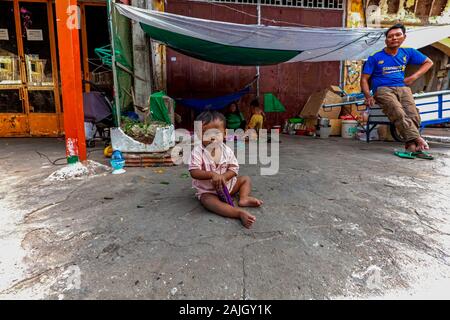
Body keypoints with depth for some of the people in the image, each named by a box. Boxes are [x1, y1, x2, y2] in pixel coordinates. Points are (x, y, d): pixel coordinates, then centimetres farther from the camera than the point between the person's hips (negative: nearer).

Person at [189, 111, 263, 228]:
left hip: (227, 185, 5)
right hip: (207, 190, -4)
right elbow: (194, 172, -22)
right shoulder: (198, 152, -16)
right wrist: (212, 174, -35)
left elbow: (234, 169, -6)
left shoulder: (227, 150, -7)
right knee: (208, 200, -36)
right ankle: (240, 213, -45)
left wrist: (223, 177, -27)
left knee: (246, 179, 6)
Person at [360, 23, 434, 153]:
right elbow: (364, 79, 4)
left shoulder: (408, 53, 19)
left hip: (403, 88, 4)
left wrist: (414, 76, 12)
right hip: (383, 89, -3)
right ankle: (417, 140, -47)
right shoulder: (375, 58, 9)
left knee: (413, 115, -28)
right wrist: (368, 96, -14)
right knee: (399, 113, -34)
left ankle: (411, 145, -40)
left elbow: (428, 62, 30)